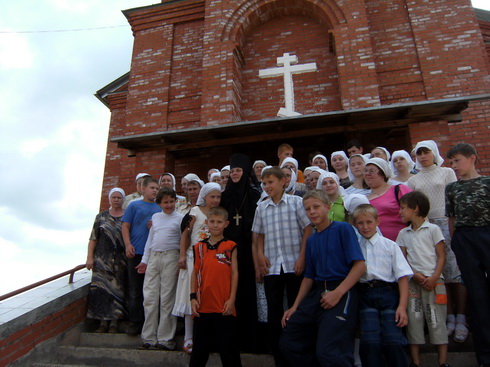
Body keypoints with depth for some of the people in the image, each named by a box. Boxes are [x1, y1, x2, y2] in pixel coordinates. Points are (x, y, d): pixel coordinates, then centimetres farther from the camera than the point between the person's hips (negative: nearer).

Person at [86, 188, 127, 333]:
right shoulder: (101, 217, 10)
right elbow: (93, 239, 7)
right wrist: (90, 257, -2)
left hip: (121, 260, -1)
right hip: (103, 259, 1)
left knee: (118, 289, 0)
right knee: (101, 289, 0)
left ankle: (114, 323, 10)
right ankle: (103, 322, 10)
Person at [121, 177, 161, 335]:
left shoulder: (160, 209, 12)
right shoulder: (134, 205, 5)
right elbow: (125, 226, 1)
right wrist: (128, 245, -10)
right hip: (136, 252, -2)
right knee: (135, 289, 5)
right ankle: (135, 322, 15)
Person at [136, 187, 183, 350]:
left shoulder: (180, 218, 2)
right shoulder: (155, 217, 15)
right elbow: (150, 239, 18)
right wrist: (144, 260, 15)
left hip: (170, 257, -4)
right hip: (153, 257, 4)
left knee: (167, 298, -1)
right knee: (149, 297, 5)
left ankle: (165, 338, 10)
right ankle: (149, 337, 17)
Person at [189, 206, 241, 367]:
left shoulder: (230, 246, -1)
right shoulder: (199, 247, 6)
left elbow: (235, 273, -2)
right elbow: (195, 273, 8)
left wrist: (231, 299, -6)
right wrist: (193, 297, 1)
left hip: (224, 306, -3)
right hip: (203, 305, 3)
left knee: (228, 347, 9)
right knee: (200, 347, 17)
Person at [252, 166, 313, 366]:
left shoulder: (296, 202, -2)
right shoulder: (261, 208, 9)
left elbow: (307, 230, -3)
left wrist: (302, 258, -10)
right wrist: (260, 255, 2)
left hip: (294, 265, -3)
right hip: (271, 267, 3)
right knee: (273, 312, 8)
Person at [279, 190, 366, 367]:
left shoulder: (343, 229, -3)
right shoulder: (311, 240, 16)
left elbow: (360, 265, -11)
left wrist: (337, 293, -20)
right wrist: (295, 307, 11)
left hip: (341, 294, -7)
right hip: (317, 293, 7)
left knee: (327, 352, -18)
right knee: (287, 344, 6)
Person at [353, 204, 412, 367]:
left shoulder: (389, 245, 7)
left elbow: (403, 277, 2)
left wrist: (402, 306, -6)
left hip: (388, 294, 0)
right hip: (365, 295, 1)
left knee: (393, 341, -11)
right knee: (370, 342, -12)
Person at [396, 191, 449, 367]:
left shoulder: (433, 229, 1)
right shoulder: (403, 234, 11)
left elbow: (442, 256, -1)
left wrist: (434, 278, -12)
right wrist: (416, 275, -10)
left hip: (433, 281, -3)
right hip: (412, 281, 3)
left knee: (436, 319, 0)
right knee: (413, 319, 3)